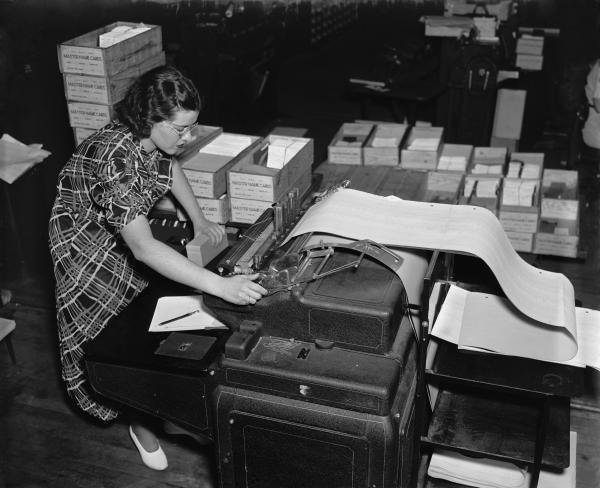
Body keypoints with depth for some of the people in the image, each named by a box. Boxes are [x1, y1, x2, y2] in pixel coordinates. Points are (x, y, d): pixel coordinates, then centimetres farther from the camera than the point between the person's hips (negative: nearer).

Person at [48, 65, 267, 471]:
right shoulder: (114, 159, -41)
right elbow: (142, 247, -49)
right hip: (89, 244, -6)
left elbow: (169, 165, 8)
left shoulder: (155, 137, -18)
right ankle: (140, 422, 24)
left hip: (130, 227, 7)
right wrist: (222, 287, -56)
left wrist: (200, 220, 2)